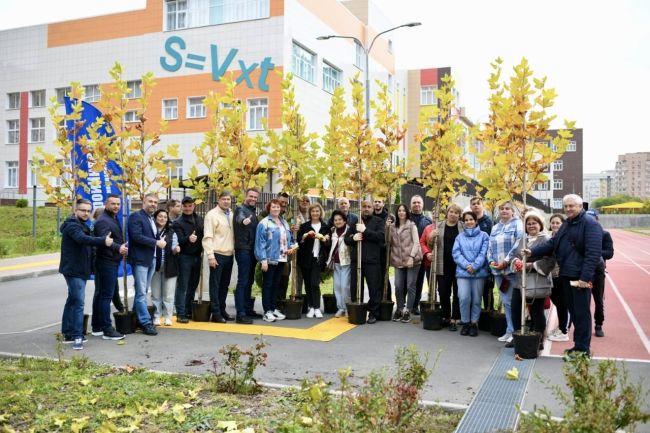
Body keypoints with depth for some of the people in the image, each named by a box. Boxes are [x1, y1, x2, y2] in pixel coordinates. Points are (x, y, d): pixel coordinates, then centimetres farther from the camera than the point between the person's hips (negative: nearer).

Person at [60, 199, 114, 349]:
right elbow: (83, 239, -35)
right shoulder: (72, 226, -15)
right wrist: (103, 241, -46)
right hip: (74, 270, -11)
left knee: (72, 301, 15)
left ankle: (68, 333, 24)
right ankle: (77, 336, -15)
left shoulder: (81, 225, 17)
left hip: (79, 270, 11)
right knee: (78, 302, -15)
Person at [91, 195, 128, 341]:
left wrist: (122, 248, 17)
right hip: (106, 262, -11)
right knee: (106, 295, -9)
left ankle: (96, 327, 24)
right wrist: (118, 248, -44)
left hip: (111, 262, 11)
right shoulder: (103, 220, -15)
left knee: (100, 294, 15)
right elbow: (104, 240, -31)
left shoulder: (113, 219, 18)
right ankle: (107, 329, -7)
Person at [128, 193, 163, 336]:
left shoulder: (152, 219, 18)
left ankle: (137, 319, 22)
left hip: (151, 259, 8)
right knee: (141, 293, -5)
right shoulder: (136, 216, -7)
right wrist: (156, 242, -17)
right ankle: (146, 323, -4)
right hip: (140, 259, -8)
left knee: (142, 291, 14)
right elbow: (137, 236, -18)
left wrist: (159, 242, 1)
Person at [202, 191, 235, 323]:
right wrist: (210, 256, -17)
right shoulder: (212, 214, -6)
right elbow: (207, 237, -11)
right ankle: (216, 313, 3)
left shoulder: (231, 215, 13)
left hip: (229, 255, 6)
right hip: (217, 254, -6)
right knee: (215, 285, 0)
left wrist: (235, 250, 6)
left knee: (224, 285, 12)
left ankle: (222, 310, 20)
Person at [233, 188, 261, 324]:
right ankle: (240, 314, -9)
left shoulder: (253, 211, 17)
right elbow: (240, 218, -33)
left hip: (252, 250, 9)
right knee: (242, 282, -9)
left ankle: (248, 310, 23)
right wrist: (243, 220, -55)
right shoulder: (241, 209, -9)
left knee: (249, 281, 14)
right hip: (243, 250, -9)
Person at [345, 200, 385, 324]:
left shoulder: (378, 221, 3)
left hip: (372, 260, -4)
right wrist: (353, 238, -11)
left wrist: (365, 230, -19)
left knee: (374, 287, -2)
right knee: (355, 287, 9)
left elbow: (381, 236, -14)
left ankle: (373, 313, 7)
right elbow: (346, 239, 12)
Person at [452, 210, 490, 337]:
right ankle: (465, 322, 8)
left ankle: (474, 323, 18)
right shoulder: (460, 237, 11)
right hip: (462, 272, 1)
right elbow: (456, 254, 1)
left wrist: (474, 266, -15)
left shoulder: (483, 236, 5)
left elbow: (484, 253, -5)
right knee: (464, 298, -9)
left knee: (476, 299, 4)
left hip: (479, 272, -1)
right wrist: (466, 265, -13)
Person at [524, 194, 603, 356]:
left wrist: (585, 277, -24)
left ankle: (583, 349, 7)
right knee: (573, 311, 15)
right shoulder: (567, 223, 17)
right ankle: (579, 345, 25)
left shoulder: (590, 223, -11)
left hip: (580, 276, -9)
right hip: (566, 275, 9)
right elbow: (553, 243, 14)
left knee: (581, 312, -2)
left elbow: (593, 253, -19)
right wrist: (533, 252, -1)